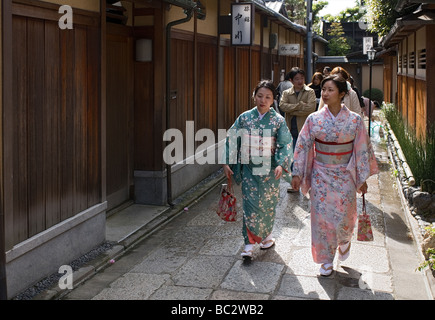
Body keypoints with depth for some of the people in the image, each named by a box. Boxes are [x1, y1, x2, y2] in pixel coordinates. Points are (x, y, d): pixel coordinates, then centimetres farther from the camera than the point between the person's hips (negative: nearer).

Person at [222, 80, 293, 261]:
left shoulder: (278, 120, -2)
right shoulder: (244, 118, 1)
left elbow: (285, 144, -6)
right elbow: (231, 139, 3)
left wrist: (281, 164, -21)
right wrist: (227, 163, -3)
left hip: (269, 170, 0)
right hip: (249, 169, 0)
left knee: (268, 204, 8)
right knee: (250, 204, -4)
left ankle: (265, 236, 31)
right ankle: (250, 244, 1)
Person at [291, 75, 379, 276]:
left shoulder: (354, 120, -8)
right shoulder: (314, 119, -5)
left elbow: (362, 150, -2)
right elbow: (303, 146, 0)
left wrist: (363, 178, 0)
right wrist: (297, 174, -1)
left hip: (344, 176, -1)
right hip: (321, 175, 1)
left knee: (343, 215, 2)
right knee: (322, 216, 3)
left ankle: (344, 241, 38)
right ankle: (326, 259, 20)